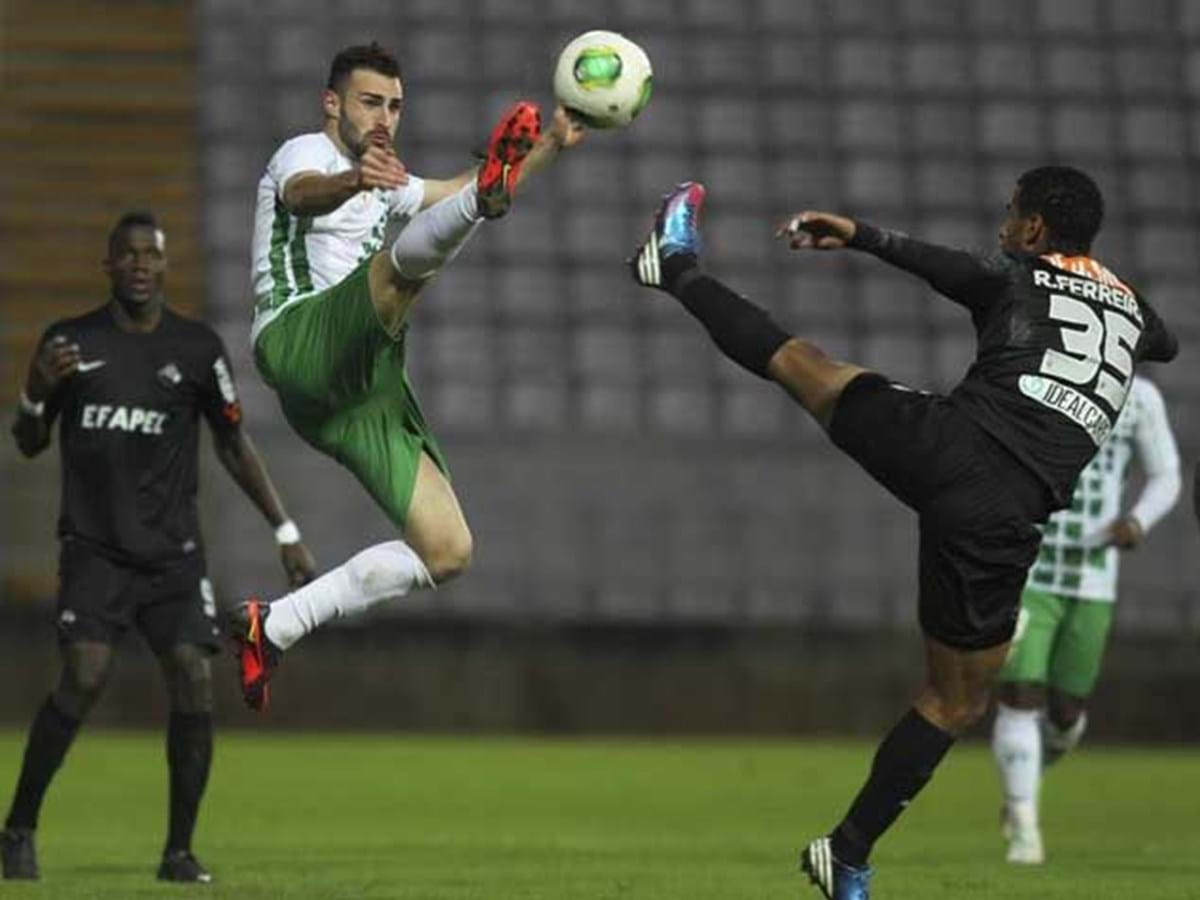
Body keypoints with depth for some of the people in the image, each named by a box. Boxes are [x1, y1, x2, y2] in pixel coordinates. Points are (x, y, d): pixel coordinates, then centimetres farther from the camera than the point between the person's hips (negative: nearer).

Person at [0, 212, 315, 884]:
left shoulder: (198, 348, 5)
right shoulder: (71, 342, 3)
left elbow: (234, 445, 12)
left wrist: (286, 532, 8)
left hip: (174, 551, 2)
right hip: (94, 548, -2)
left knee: (195, 683, -12)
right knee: (84, 680, -18)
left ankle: (180, 852, 1)